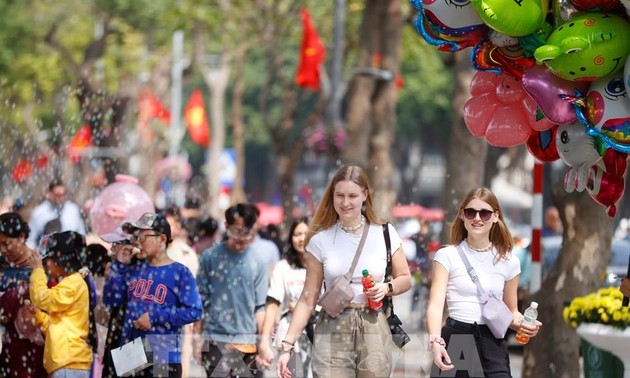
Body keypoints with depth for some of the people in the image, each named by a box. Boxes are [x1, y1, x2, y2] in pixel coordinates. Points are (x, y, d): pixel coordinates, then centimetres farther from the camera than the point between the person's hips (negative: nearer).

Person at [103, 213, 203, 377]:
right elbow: (110, 299, 10)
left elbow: (194, 311, -15)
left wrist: (155, 317, -17)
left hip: (163, 358, -6)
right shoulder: (134, 270, 11)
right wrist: (119, 265, 3)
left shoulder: (179, 272, -6)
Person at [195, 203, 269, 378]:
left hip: (248, 342, 2)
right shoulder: (211, 257, -1)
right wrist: (197, 340, 2)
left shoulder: (257, 262, 2)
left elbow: (259, 306, 6)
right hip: (216, 340, -2)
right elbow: (201, 301, 3)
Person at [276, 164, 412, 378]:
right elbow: (308, 298, 3)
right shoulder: (321, 240, 2)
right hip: (332, 332, -1)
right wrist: (287, 344, -4)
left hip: (374, 330, 1)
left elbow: (405, 279, 14)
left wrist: (387, 288, -9)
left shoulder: (385, 234, 3)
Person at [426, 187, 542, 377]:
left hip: (492, 344, 2)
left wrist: (523, 323, -4)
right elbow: (436, 304, -10)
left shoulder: (508, 261, 10)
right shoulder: (447, 256, 1)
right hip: (456, 340, -2)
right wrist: (435, 340, -29)